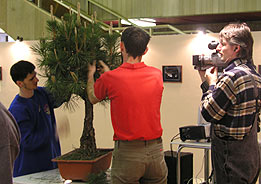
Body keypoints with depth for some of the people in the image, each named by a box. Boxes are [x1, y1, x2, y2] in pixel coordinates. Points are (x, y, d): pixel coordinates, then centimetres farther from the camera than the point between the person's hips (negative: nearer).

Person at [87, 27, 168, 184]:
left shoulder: (110, 79, -11)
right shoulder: (157, 75, 0)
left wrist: (91, 74, 29)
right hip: (155, 151, 3)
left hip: (127, 154, -3)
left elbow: (93, 98, 11)